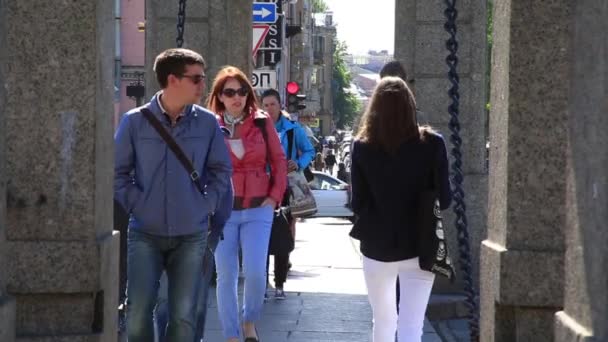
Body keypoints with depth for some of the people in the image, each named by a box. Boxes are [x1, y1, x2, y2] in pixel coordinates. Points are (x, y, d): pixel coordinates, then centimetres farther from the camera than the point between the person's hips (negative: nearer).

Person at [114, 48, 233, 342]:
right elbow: (117, 171, 3)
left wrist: (207, 205, -2)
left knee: (183, 315, 2)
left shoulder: (207, 123, 1)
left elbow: (221, 170, 9)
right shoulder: (135, 122, -3)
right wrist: (135, 205, -7)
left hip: (192, 235, 1)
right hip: (145, 233, -1)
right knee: (138, 312, -4)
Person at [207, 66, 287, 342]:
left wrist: (275, 196, 0)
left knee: (255, 272, -9)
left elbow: (279, 160, 7)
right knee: (226, 276, 2)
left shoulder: (262, 122, 1)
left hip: (258, 209, 0)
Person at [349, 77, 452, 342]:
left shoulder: (362, 147, -7)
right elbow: (444, 200, -2)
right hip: (419, 246, -2)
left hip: (377, 246, 2)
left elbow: (358, 204, -4)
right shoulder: (431, 143, -8)